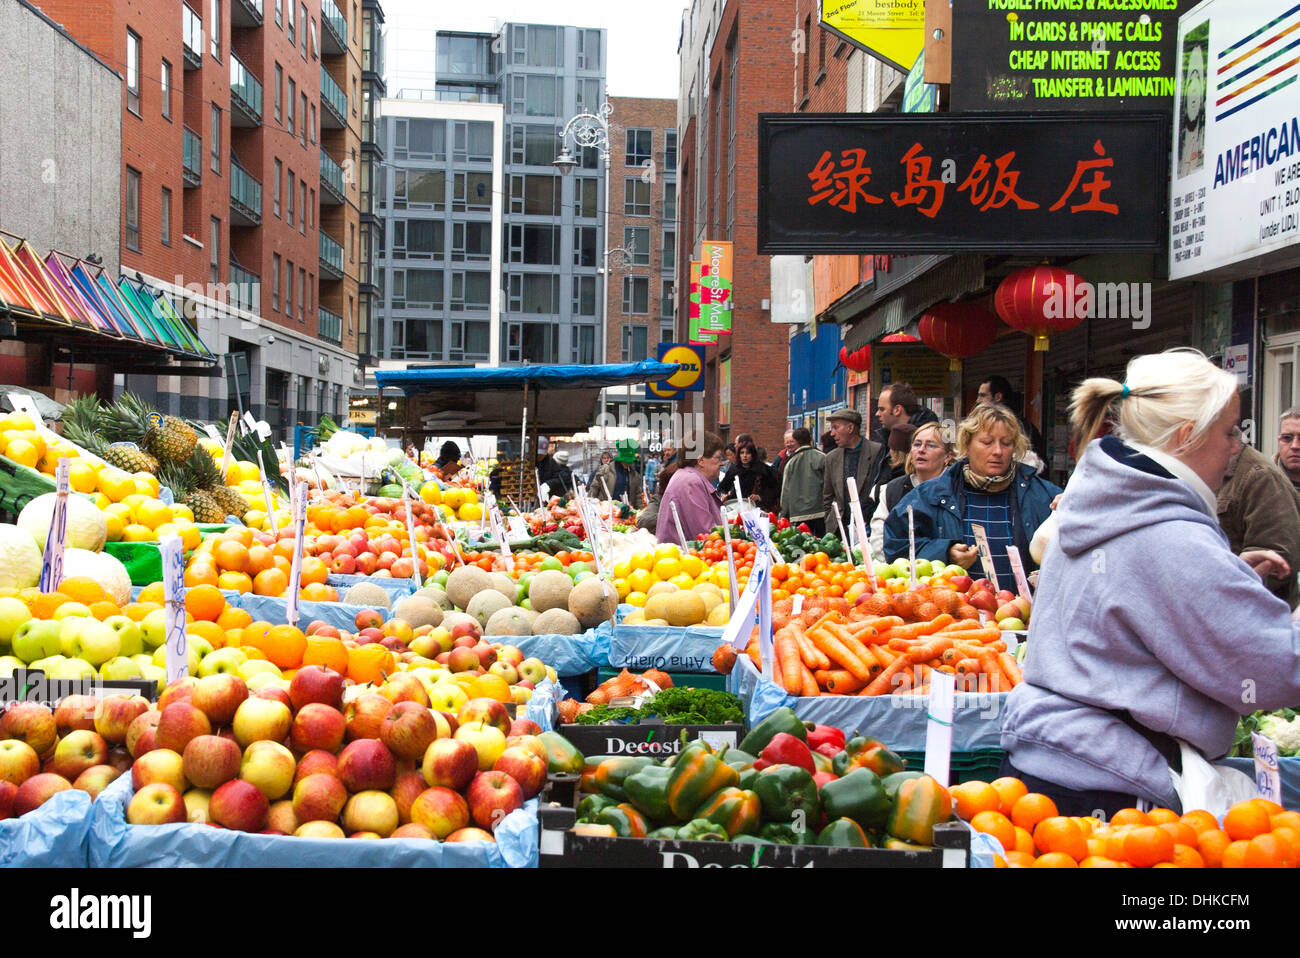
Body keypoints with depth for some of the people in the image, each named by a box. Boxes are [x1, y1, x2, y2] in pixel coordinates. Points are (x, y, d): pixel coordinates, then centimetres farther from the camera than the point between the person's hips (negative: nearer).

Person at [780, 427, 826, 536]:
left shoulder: (790, 462, 7)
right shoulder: (822, 458, 0)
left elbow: (785, 492, 9)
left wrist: (784, 515, 17)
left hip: (797, 515, 1)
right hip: (820, 512, -1)